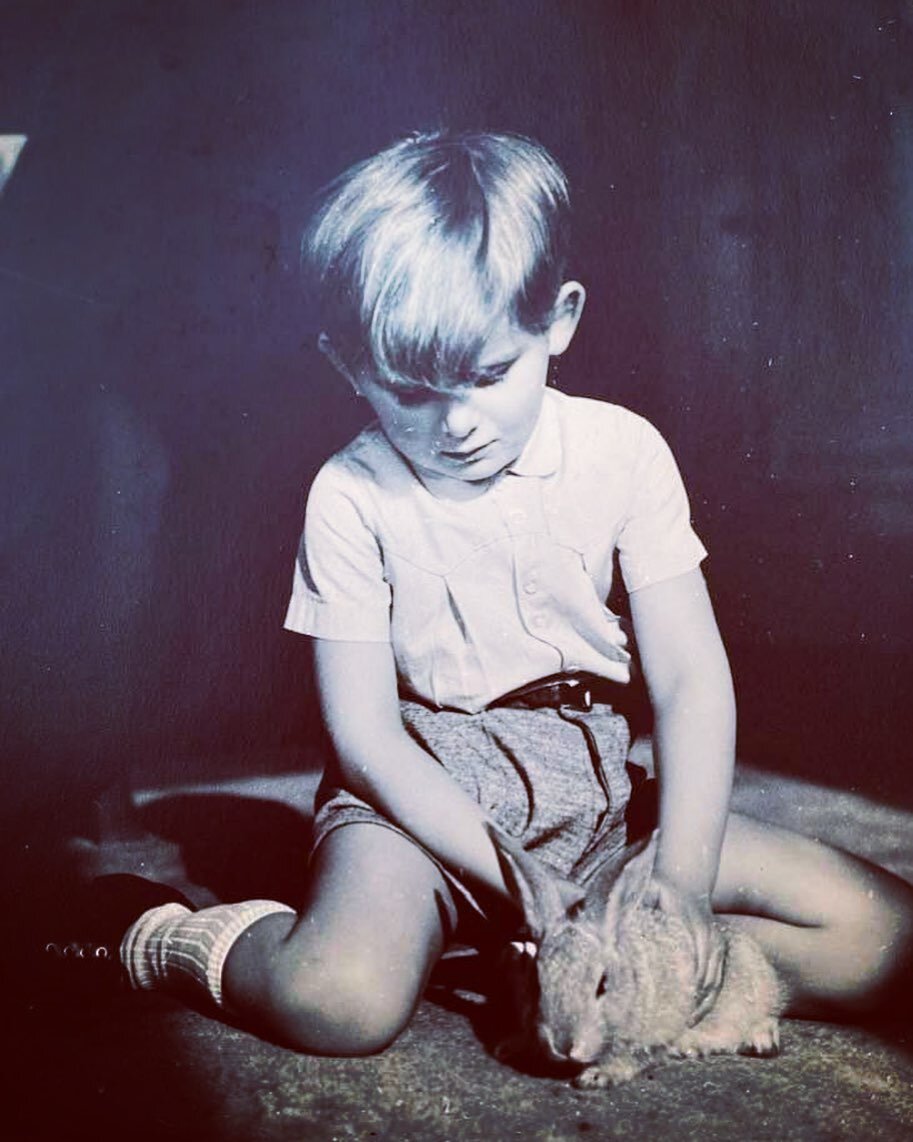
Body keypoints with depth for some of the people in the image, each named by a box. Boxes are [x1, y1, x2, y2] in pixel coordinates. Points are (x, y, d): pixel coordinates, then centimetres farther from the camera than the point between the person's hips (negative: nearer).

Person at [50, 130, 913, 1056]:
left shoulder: (623, 452, -4)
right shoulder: (351, 496, -9)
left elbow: (691, 681, -5)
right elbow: (365, 735, -10)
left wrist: (681, 886, -18)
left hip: (593, 783, 4)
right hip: (421, 791, -3)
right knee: (344, 997, -34)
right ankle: (164, 938, -3)